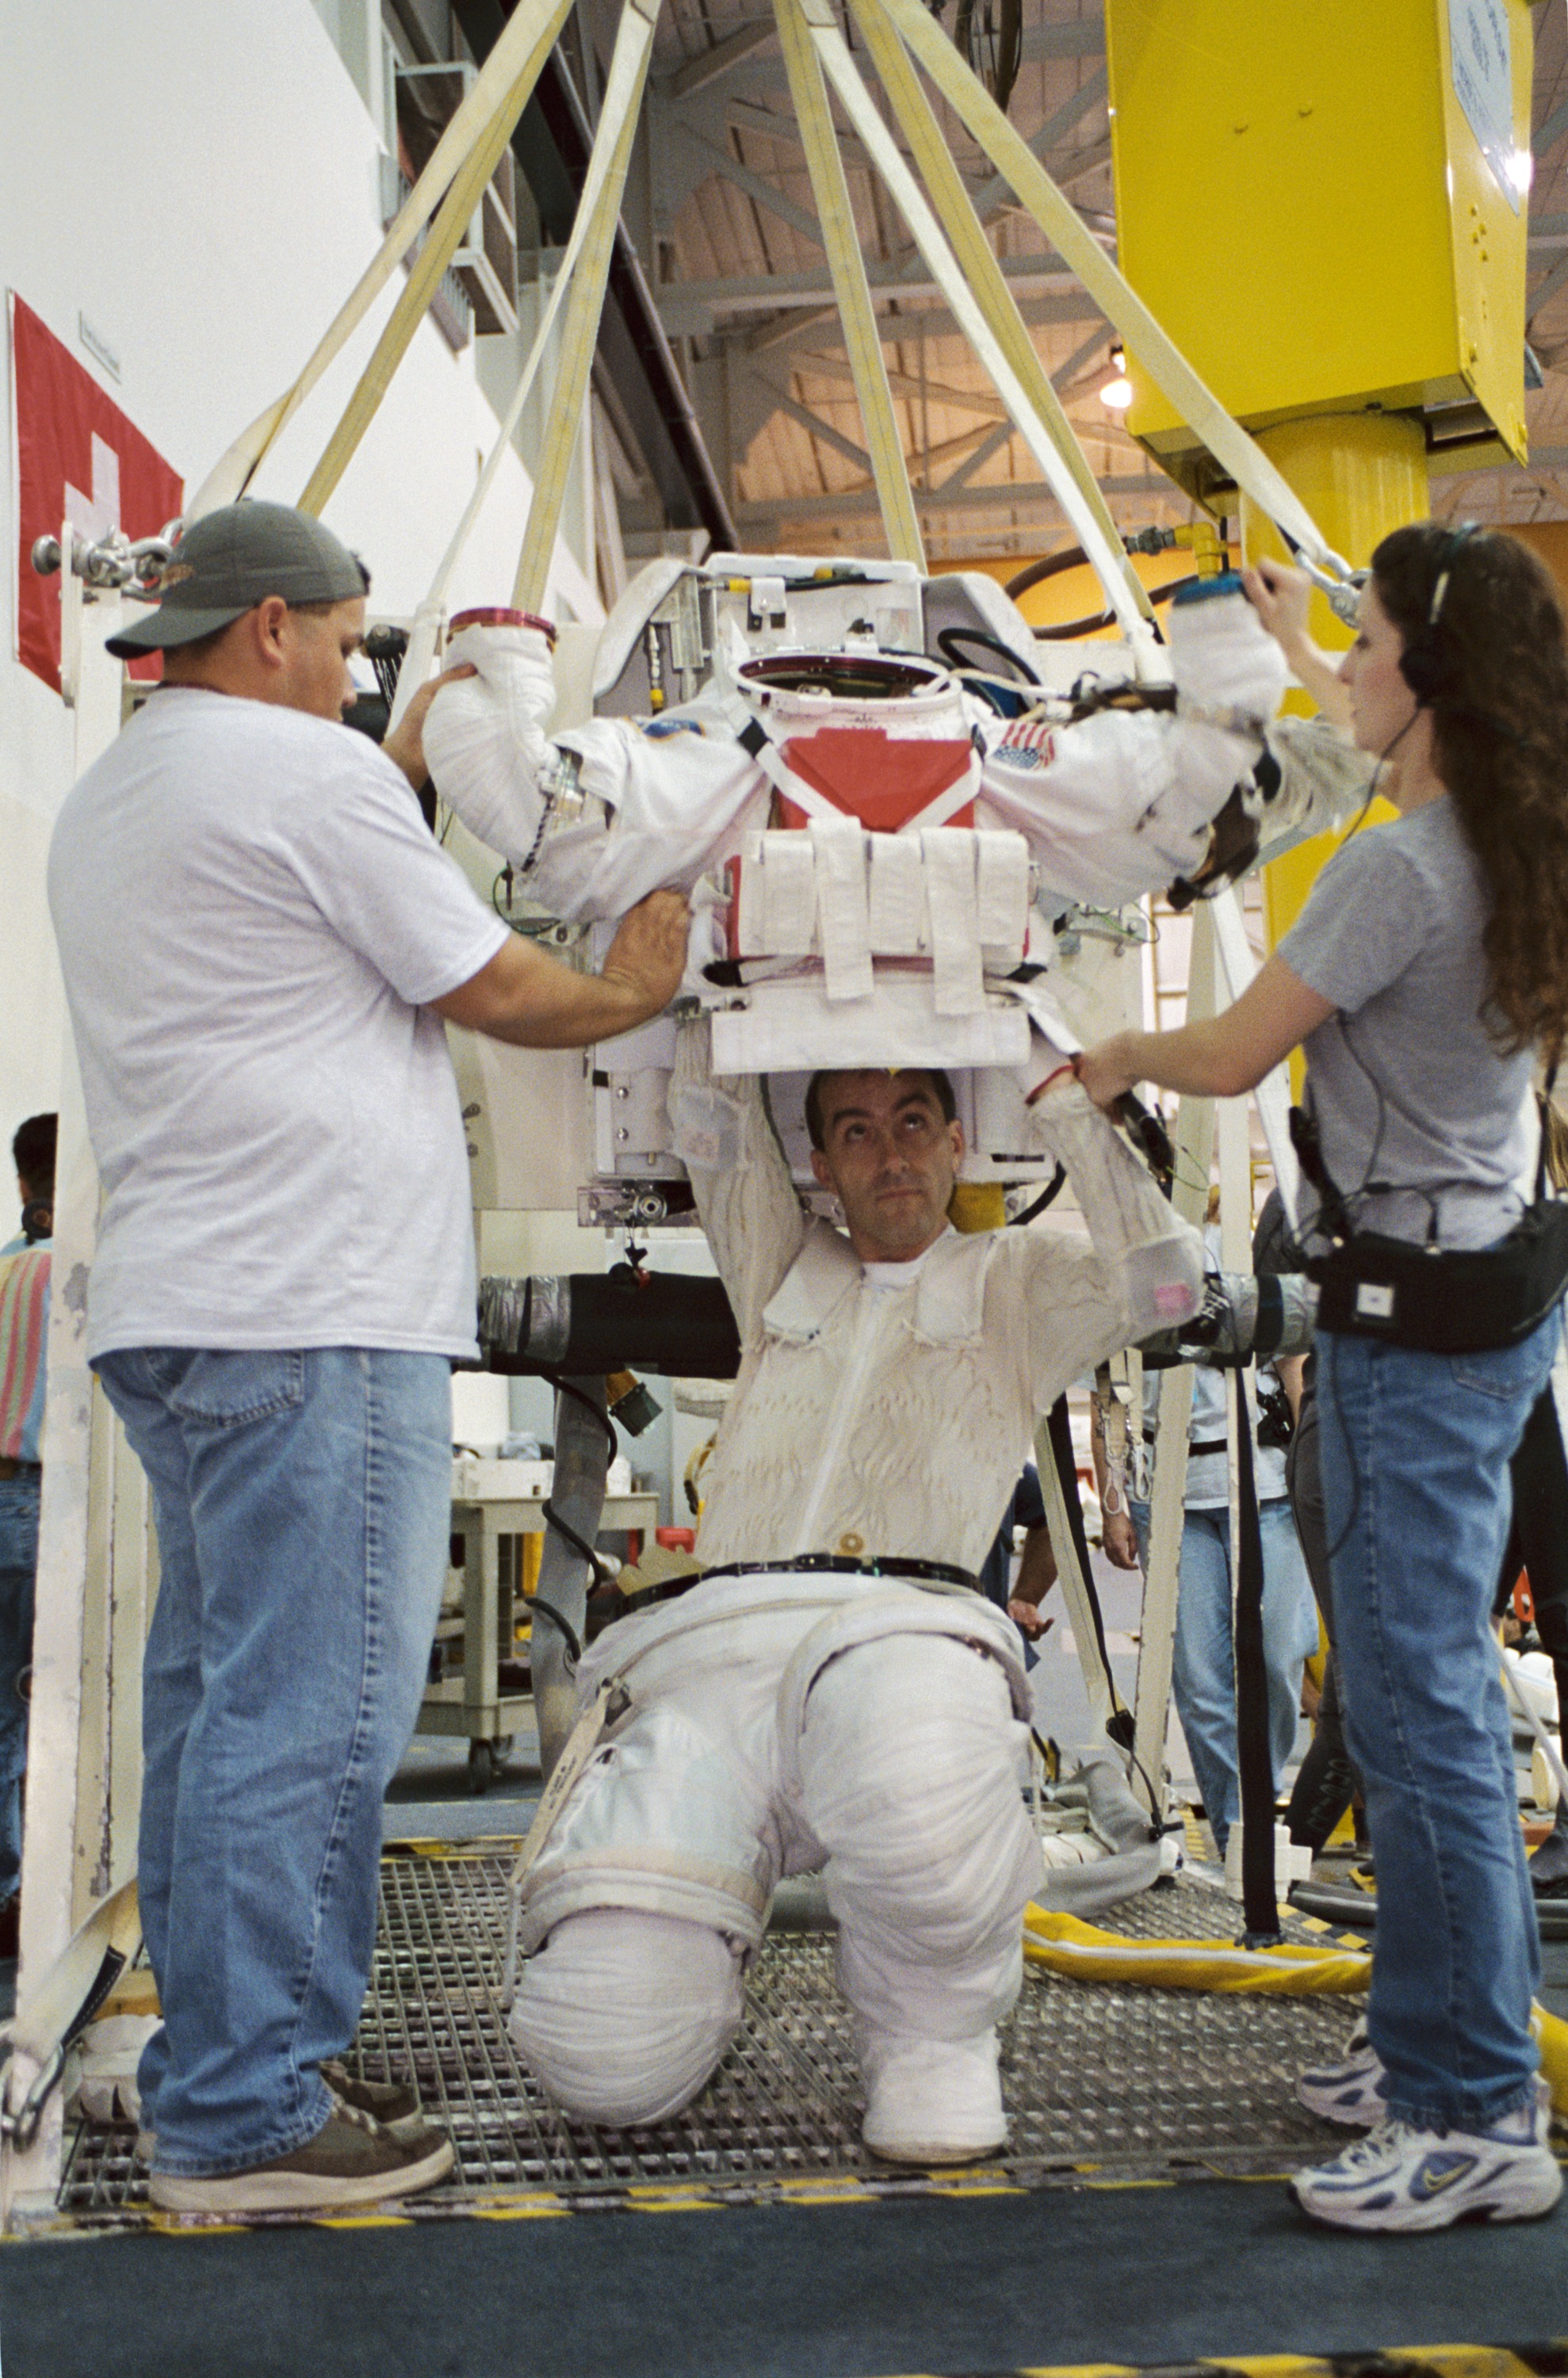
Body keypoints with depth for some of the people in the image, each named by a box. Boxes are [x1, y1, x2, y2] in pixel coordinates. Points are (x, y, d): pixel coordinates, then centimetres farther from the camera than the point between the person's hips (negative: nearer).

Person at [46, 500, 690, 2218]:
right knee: (306, 1708, -6)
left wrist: (405, 766, 34)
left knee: (218, 1692, 14)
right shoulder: (303, 771, -7)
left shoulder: (103, 804, 21)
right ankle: (240, 2120, -1)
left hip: (166, 1305, 10)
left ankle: (223, 2071, 24)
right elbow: (492, 990, -3)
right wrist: (632, 988, 14)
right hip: (312, 1305, -10)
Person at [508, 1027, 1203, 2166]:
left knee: (922, 1806, -43)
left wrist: (1053, 1089, 12)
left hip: (910, 1625, -2)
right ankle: (709, 1941, 18)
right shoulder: (784, 1270, 32)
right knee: (607, 2050, -20)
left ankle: (933, 2035, -9)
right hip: (722, 1636, 2)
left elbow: (1164, 1273, 8)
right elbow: (709, 1115, 25)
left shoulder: (1014, 1282, 25)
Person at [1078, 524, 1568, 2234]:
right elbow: (1385, 749, 32)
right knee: (1431, 1694, 16)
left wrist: (1123, 1055, 8)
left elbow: (1234, 1056, -13)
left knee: (1420, 1709, -6)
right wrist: (1292, 649, 47)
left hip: (1415, 1323, -10)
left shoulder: (1396, 873, -20)